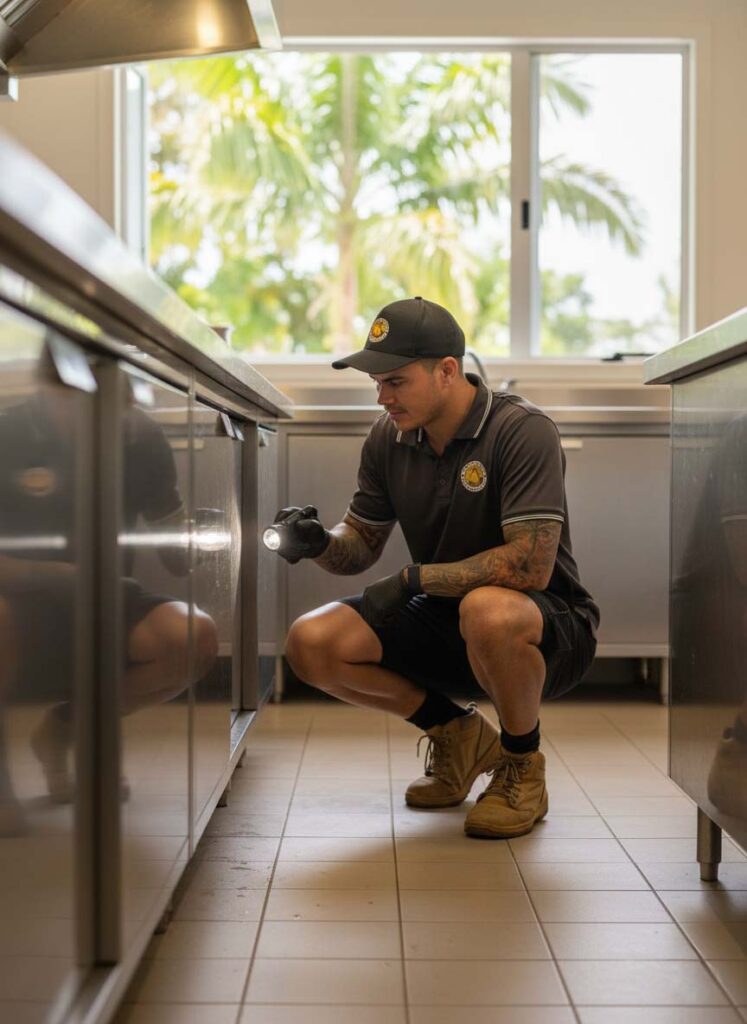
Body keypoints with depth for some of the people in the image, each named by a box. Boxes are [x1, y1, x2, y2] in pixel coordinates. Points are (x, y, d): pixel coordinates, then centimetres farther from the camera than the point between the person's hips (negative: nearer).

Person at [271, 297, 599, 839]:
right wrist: (320, 543, -16)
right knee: (313, 643, -12)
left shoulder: (523, 430, -21)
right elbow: (361, 546, 8)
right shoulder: (389, 438, 0)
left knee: (488, 611, -41)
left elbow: (531, 566, -29)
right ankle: (457, 734, 10)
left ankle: (523, 766, -9)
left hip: (549, 625, -6)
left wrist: (414, 578, -23)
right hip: (443, 616, 6)